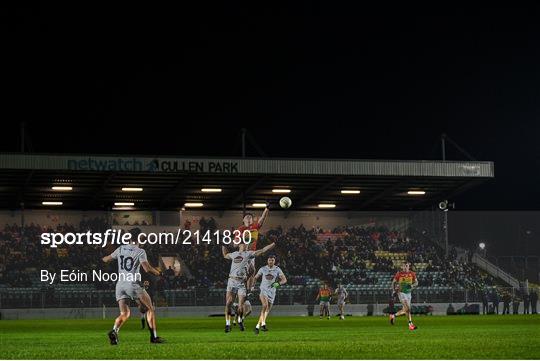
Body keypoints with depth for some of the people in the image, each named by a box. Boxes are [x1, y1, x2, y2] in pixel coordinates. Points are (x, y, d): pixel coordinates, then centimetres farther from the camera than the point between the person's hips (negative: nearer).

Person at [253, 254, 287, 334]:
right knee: (265, 305, -28)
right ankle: (263, 324, -32)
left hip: (272, 292, 2)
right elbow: (255, 278, 13)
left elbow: (284, 279, -1)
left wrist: (278, 284, -20)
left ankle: (257, 326, 24)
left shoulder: (277, 270, 2)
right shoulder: (263, 269, 3)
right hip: (263, 290, -2)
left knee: (267, 311, 9)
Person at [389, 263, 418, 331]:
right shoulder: (399, 274, -7)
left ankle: (393, 315, 32)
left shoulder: (412, 274, 2)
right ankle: (410, 324, -12)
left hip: (408, 293, 5)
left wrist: (412, 285, -13)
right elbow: (393, 282, 4)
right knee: (407, 309, -16)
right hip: (401, 293, -5)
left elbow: (416, 282, 9)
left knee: (405, 310, 10)